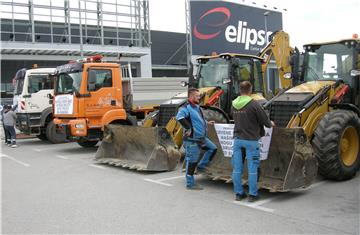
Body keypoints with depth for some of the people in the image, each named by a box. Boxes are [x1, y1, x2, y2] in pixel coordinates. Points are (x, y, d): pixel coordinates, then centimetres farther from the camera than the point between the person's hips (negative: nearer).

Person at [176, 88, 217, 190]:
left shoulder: (197, 107, 15)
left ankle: (201, 166, 21)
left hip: (201, 138, 9)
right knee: (191, 161, -1)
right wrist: (188, 128, -30)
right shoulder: (186, 108, -16)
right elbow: (180, 117, -36)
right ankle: (190, 184, 10)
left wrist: (206, 123, 25)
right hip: (192, 140, -9)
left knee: (213, 148, 14)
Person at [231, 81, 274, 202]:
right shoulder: (253, 104, -13)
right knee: (252, 168, 4)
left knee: (237, 168, 9)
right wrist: (270, 124, 15)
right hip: (251, 140, -5)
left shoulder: (234, 105, 3)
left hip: (237, 139, 5)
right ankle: (252, 194, 11)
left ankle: (238, 193, 17)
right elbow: (264, 120, -7)